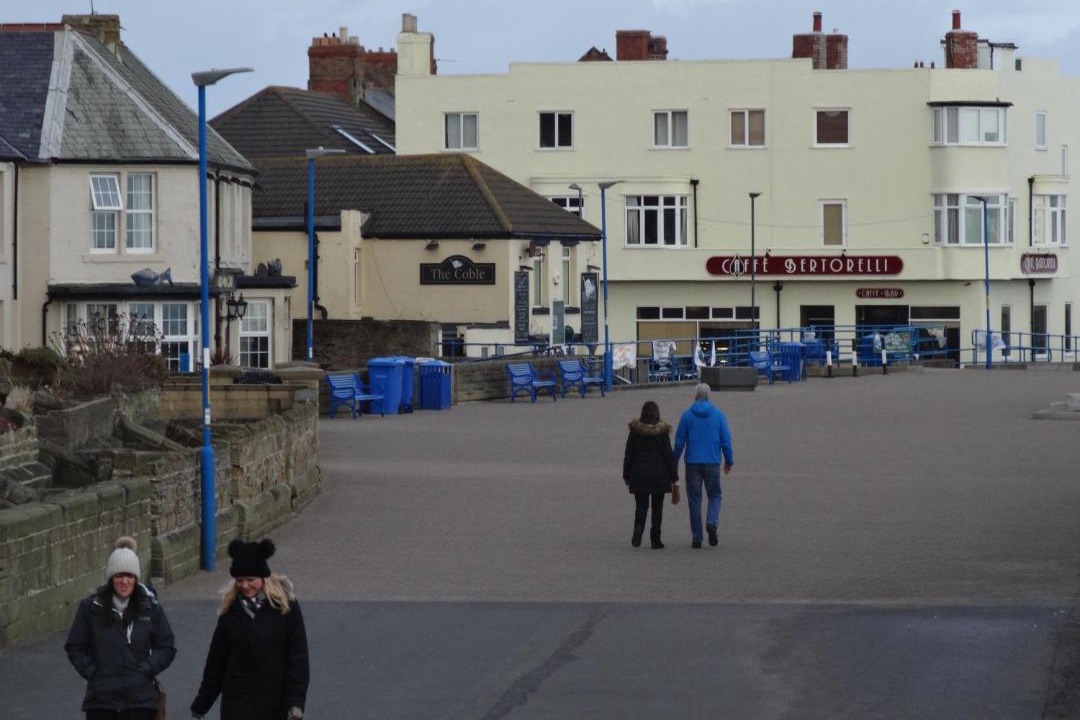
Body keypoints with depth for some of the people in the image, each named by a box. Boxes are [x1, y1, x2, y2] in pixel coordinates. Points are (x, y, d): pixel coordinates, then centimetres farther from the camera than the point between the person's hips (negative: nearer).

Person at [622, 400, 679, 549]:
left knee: (641, 505, 8)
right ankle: (655, 539, 6)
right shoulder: (662, 431, -7)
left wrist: (626, 475, 10)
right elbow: (668, 454, -5)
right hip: (658, 473, -1)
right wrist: (673, 476, 1)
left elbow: (628, 454, 2)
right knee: (657, 506, 7)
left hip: (639, 473, 1)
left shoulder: (635, 431, -2)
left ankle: (639, 527, -21)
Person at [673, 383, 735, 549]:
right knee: (714, 495, 13)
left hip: (692, 463, 0)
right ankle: (712, 522, -14)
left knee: (694, 499, 6)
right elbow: (726, 440, 1)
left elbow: (679, 442, 0)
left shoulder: (687, 415, -1)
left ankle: (696, 537, 3)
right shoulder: (718, 415, 1)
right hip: (712, 462, 0)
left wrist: (674, 464, 10)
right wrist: (729, 462, 13)